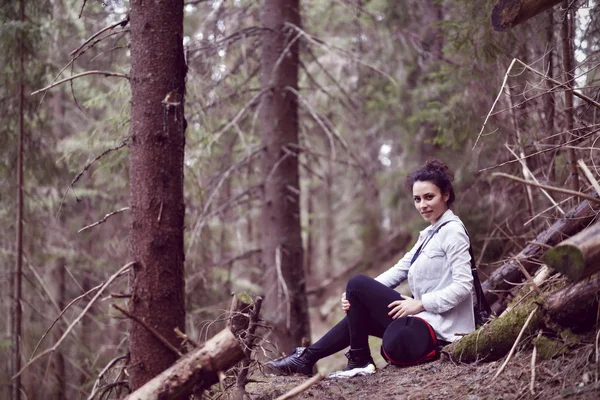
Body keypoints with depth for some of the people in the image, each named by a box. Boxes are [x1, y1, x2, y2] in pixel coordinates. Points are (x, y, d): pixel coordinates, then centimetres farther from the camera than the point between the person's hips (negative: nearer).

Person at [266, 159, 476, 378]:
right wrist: (355, 296, -3)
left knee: (357, 283, -8)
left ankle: (359, 360, 1)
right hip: (422, 322, 10)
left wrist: (420, 303, -21)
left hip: (429, 328, -10)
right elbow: (400, 269, 10)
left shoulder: (453, 231, -10)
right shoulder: (430, 233, 18)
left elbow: (463, 286, -19)